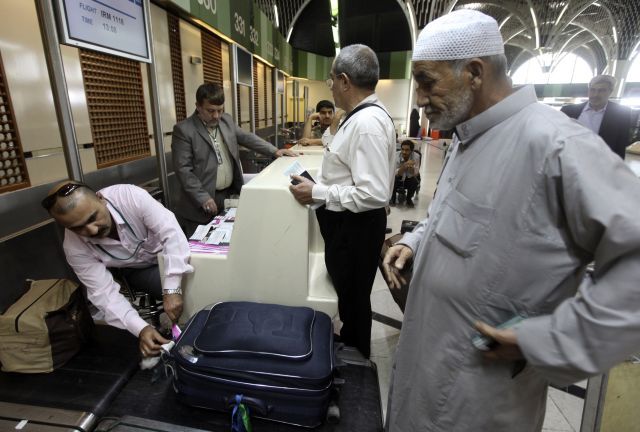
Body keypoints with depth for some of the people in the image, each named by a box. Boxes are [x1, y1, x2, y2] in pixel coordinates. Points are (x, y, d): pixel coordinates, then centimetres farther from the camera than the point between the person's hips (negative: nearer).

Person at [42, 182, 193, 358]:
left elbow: (171, 233, -36)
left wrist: (172, 289, -44)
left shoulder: (130, 195, -33)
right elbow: (105, 293, -25)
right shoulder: (74, 247, -25)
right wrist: (140, 328, -39)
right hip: (138, 270, -1)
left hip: (168, 250, 1)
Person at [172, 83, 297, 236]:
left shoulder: (226, 120, 8)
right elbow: (183, 170, -15)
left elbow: (246, 137, 14)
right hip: (200, 203, -5)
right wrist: (203, 198, -21)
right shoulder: (183, 130, -11)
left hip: (227, 194, 5)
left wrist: (274, 151, 2)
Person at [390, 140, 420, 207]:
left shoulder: (416, 156, -19)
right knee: (392, 179, -31)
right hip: (398, 178, -1)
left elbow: (415, 174, -22)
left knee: (414, 181, -30)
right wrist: (404, 166, -44)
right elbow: (396, 174, -25)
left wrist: (411, 167, -44)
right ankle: (393, 198, -2)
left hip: (409, 179, 1)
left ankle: (409, 199, 0)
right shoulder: (396, 156, -21)